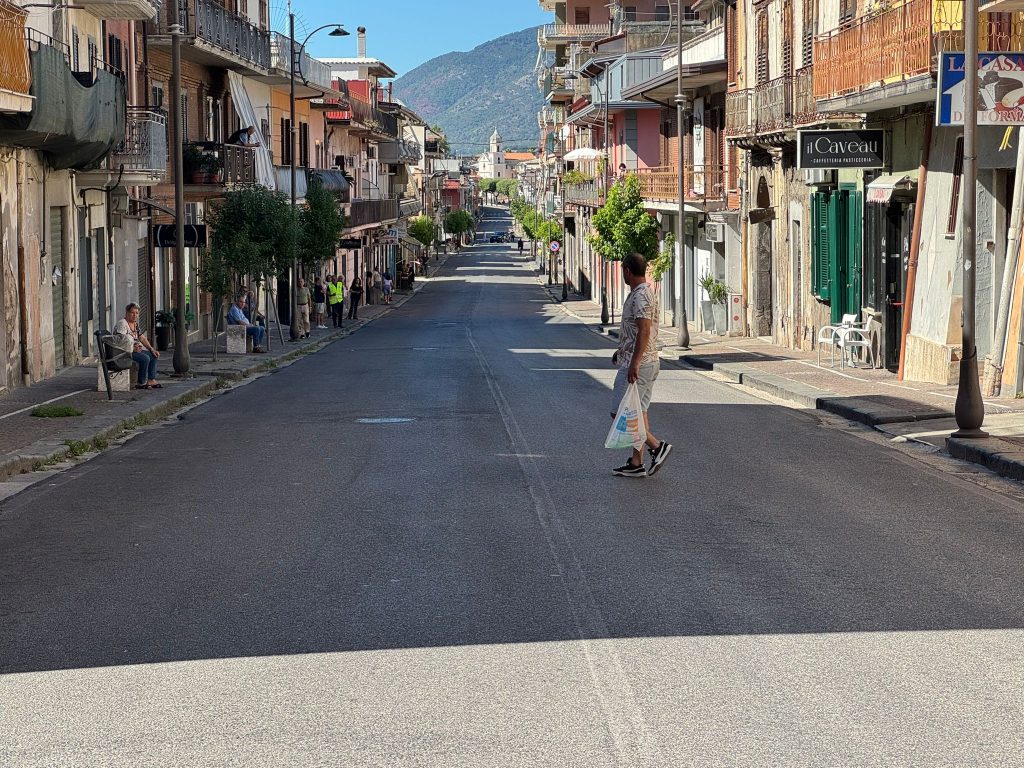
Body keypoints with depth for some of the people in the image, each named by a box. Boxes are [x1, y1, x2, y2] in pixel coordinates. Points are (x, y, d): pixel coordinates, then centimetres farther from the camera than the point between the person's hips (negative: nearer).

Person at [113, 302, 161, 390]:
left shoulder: (135, 324, 14)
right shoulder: (122, 324, -16)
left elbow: (143, 338, 17)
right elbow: (119, 341, -24)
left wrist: (152, 349, 6)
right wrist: (133, 348, -28)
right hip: (123, 352, -10)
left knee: (153, 356, 5)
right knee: (145, 358, -26)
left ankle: (151, 380, 2)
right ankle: (141, 383, -19)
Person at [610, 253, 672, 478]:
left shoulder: (640, 296, -17)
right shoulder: (645, 293, 15)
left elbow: (644, 330, -26)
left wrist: (634, 363, -30)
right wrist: (622, 350, 36)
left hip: (638, 364, -10)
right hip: (650, 362, 10)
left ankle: (657, 446, -9)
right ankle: (636, 463, 14)